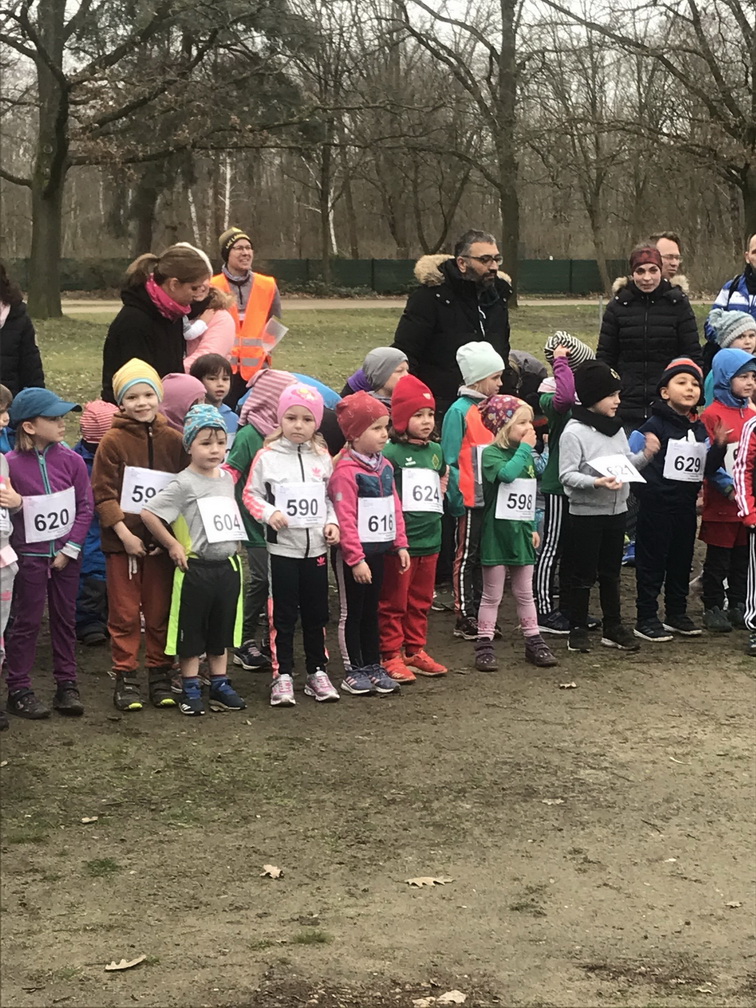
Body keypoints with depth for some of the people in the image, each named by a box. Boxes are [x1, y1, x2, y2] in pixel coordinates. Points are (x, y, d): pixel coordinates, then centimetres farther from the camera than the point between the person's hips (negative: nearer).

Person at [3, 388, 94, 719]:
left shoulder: (71, 460, -4)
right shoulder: (10, 465, -13)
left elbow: (85, 506, -2)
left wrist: (70, 549, -6)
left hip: (66, 554, 3)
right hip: (30, 556, -3)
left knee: (65, 619, 12)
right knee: (26, 622, 4)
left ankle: (66, 685, 21)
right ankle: (18, 690, 12)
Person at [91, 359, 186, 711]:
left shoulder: (173, 440, 3)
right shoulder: (113, 441, -5)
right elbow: (103, 493, -7)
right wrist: (125, 534, -14)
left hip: (161, 542, 2)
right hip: (123, 541, -2)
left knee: (160, 611, 8)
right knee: (125, 613, 4)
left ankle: (160, 675, 20)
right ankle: (125, 678, 14)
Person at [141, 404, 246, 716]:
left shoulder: (227, 478, 7)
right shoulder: (183, 484, -14)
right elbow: (148, 513, -18)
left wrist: (233, 546, 10)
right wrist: (173, 545, -13)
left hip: (228, 565, 6)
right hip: (196, 569, -6)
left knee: (222, 629, 15)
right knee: (191, 630, 5)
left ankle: (220, 684, 25)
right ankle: (190, 689, 14)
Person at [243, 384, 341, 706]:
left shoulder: (322, 458, 6)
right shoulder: (267, 457, -5)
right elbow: (251, 495, -1)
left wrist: (332, 523, -1)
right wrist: (269, 513, -17)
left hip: (316, 547, 3)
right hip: (282, 547, -3)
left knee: (317, 613, 11)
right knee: (283, 614, 2)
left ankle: (317, 671, 22)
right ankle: (282, 675, 9)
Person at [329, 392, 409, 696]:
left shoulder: (384, 466, 8)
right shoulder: (346, 470, -17)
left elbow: (394, 507, 14)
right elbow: (345, 519, -20)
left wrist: (401, 544, 9)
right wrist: (356, 559, -21)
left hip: (377, 550, 8)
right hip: (353, 554, -7)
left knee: (371, 610, 16)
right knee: (352, 611, 4)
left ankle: (373, 665, 24)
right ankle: (353, 671, 13)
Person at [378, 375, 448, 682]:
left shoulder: (436, 450, 10)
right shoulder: (391, 453, -10)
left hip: (430, 539, 7)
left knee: (421, 601, 15)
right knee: (393, 602, 2)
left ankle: (415, 651, 26)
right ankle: (391, 655, 9)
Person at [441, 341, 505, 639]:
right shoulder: (460, 411, -11)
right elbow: (449, 461, -11)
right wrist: (457, 497, -15)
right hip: (471, 500, -6)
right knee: (467, 558, 3)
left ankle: (482, 615, 22)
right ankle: (464, 619, 10)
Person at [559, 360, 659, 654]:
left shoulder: (616, 428, 8)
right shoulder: (574, 432, -13)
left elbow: (627, 464, 16)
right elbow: (567, 475, -17)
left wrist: (645, 455, -2)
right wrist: (596, 482, -30)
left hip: (616, 510, 7)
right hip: (586, 512, -7)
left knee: (611, 572, 14)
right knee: (582, 574, 2)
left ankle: (613, 627, 22)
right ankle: (577, 629, 11)